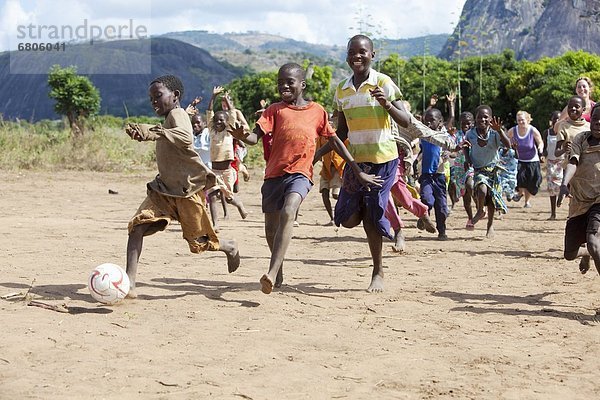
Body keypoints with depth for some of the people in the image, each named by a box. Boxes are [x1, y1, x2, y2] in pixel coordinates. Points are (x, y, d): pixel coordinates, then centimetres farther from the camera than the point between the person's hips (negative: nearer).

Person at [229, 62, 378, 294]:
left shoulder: (317, 111, 7)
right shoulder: (275, 110, 5)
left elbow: (335, 141, 14)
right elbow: (256, 137, -7)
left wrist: (359, 172, 13)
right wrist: (242, 136, -32)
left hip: (300, 174, -3)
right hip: (274, 173, 3)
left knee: (287, 212, -30)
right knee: (270, 228, 12)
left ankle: (272, 274, -37)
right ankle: (279, 272, 40)